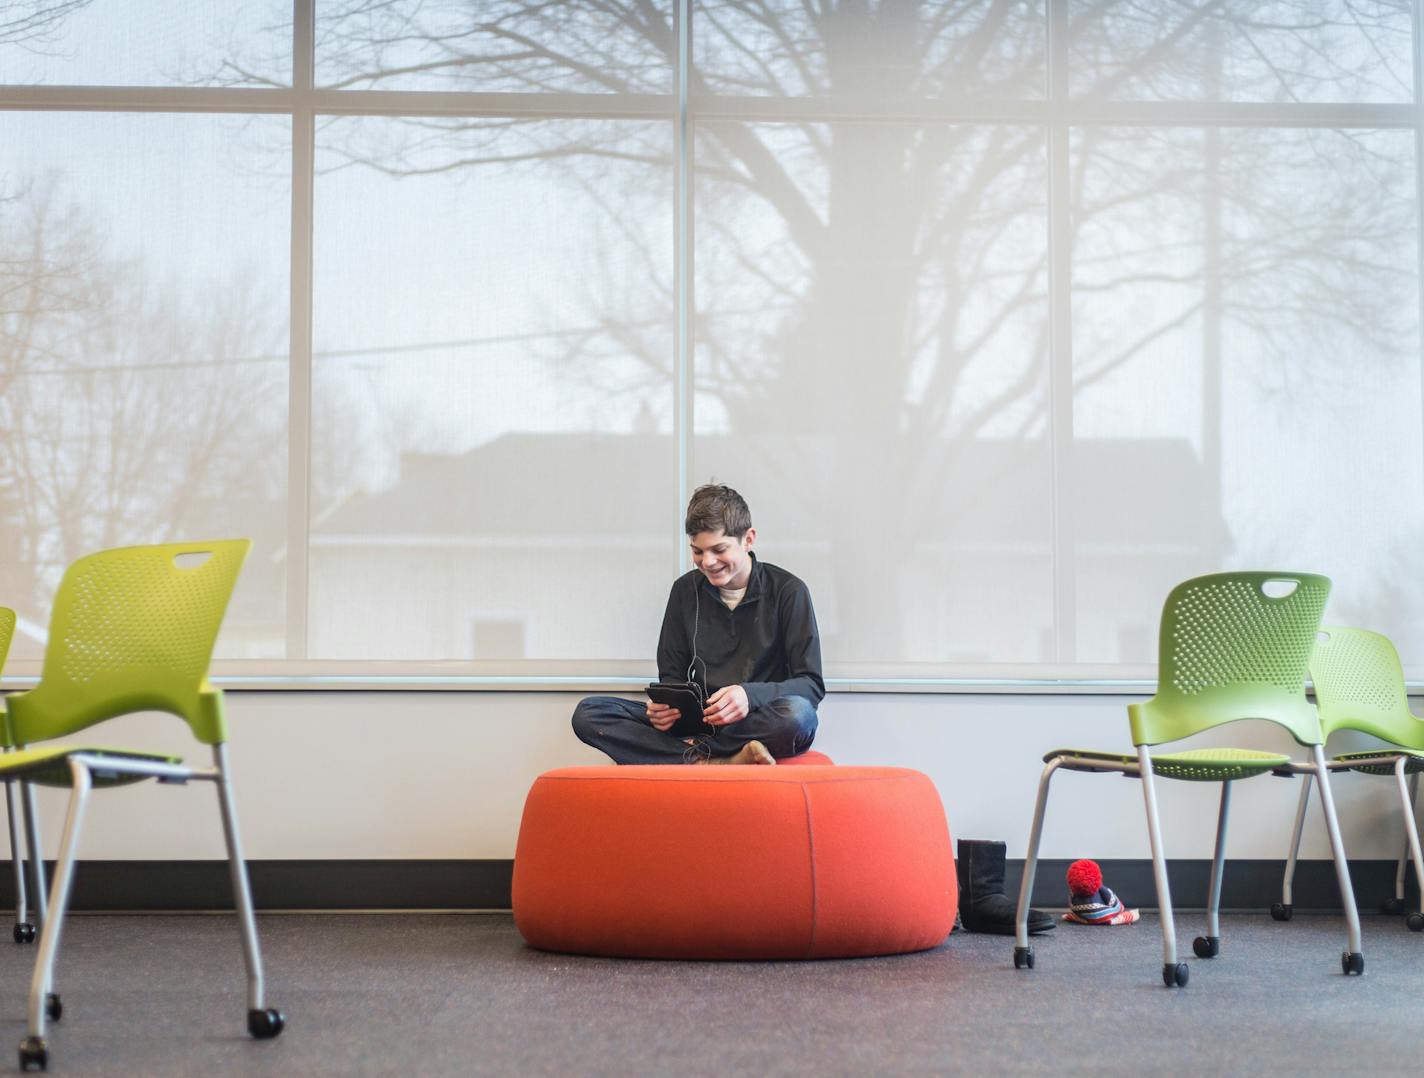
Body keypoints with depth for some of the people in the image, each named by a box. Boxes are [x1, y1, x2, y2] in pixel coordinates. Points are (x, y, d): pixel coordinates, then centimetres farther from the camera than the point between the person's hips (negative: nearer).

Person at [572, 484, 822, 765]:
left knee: (798, 713, -41)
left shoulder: (787, 591, -2)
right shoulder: (686, 590, 11)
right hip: (697, 720, 4)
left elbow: (811, 685, -7)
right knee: (587, 714, -18)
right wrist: (664, 705, -11)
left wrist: (750, 694, -26)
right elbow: (672, 676, 15)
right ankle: (725, 764, -30)